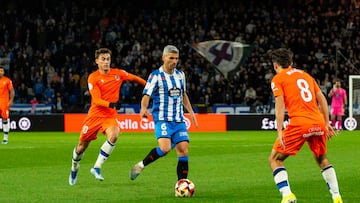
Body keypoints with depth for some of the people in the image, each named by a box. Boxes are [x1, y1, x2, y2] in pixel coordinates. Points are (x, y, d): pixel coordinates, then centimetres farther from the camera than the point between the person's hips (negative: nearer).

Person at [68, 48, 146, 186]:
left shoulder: (118, 74, 0)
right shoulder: (93, 78, -9)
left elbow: (134, 78, 19)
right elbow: (97, 100, -18)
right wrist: (111, 104, -34)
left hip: (110, 115, 1)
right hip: (95, 114, -1)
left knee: (113, 136, -31)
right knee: (82, 147, 7)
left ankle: (97, 168, -21)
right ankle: (74, 167, 40)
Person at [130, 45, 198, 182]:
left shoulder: (180, 75, 12)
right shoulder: (156, 76, -6)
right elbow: (146, 95, -14)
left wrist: (191, 112, 22)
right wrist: (143, 108, -34)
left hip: (179, 120, 6)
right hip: (162, 119, -6)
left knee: (183, 150, -5)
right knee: (165, 148, -24)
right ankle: (141, 165, -3)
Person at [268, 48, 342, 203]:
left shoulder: (278, 79, 6)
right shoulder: (306, 75, 22)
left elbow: (280, 105, -6)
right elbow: (322, 99, 19)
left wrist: (280, 131, -10)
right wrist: (327, 124, 22)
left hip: (299, 123, -5)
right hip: (319, 122, 5)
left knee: (275, 159, 6)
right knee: (322, 159, 27)